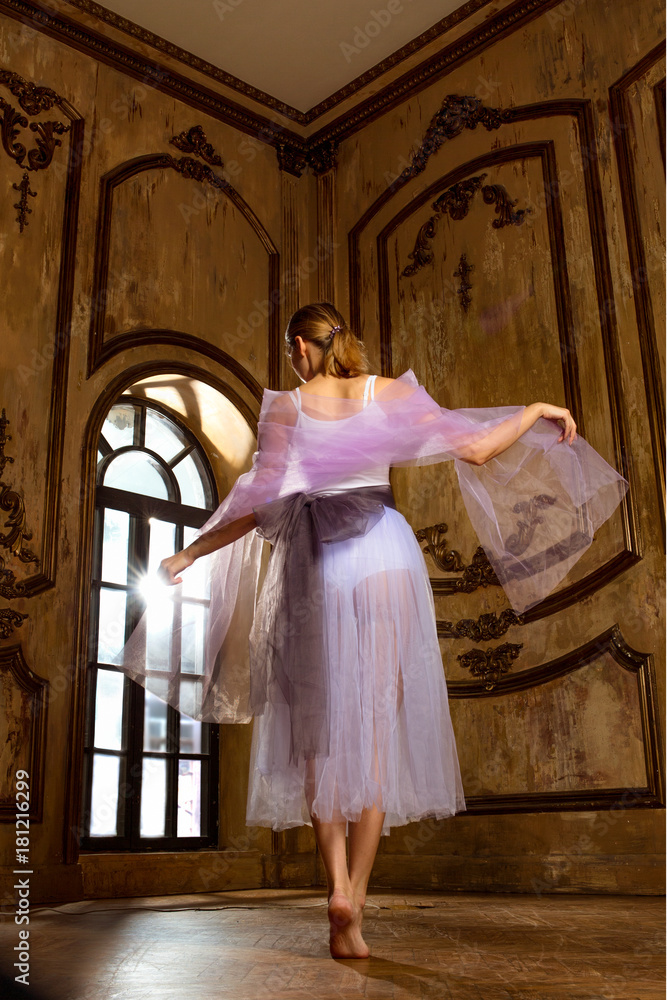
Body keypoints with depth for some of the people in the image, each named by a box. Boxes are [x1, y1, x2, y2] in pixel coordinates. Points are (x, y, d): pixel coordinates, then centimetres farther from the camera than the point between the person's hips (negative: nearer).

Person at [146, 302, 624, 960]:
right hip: (386, 559, 1)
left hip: (318, 567, 0)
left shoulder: (285, 408, 2)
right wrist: (537, 412, 16)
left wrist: (190, 553, 8)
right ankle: (354, 904, 0)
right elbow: (475, 448, 0)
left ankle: (337, 886, -3)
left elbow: (262, 503, -2)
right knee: (377, 729, 2)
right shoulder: (391, 393, 4)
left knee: (320, 730, 10)